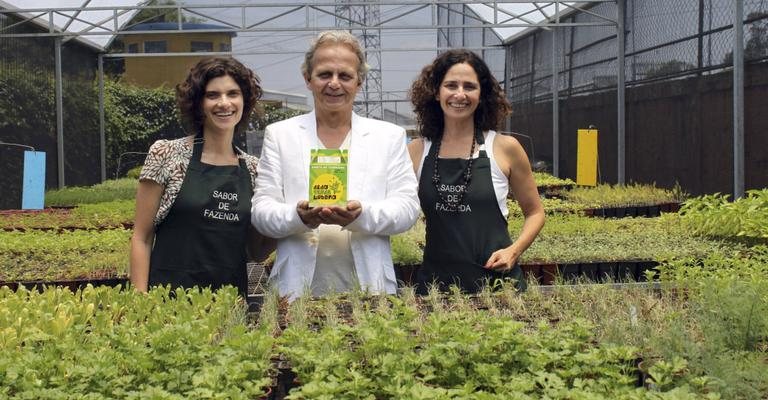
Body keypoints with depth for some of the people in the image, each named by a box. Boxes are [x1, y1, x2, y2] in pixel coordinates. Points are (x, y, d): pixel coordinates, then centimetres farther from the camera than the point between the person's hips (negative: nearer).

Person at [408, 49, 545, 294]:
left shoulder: (505, 148, -1)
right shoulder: (416, 151, 3)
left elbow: (534, 212, 8)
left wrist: (514, 251, -7)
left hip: (496, 280, -1)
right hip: (436, 281, 1)